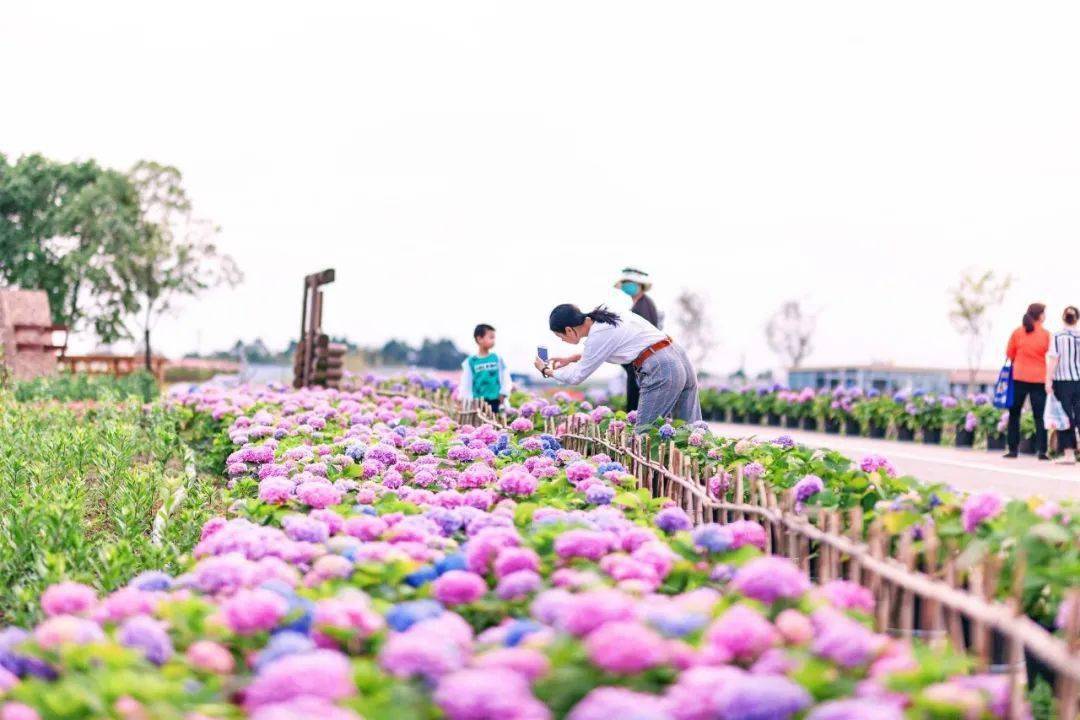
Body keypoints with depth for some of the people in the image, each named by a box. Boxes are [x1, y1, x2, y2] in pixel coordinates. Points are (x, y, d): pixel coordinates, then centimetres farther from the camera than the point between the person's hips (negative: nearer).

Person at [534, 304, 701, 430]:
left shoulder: (598, 335, -11)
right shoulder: (605, 319, 13)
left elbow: (577, 376, 1)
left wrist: (547, 371, 18)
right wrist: (572, 358, 30)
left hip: (660, 370, -9)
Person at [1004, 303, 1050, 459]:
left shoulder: (1017, 332, 0)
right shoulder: (1046, 334, -5)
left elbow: (1009, 354, 6)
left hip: (1019, 377, 1)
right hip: (1039, 379, -1)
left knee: (1014, 413, 12)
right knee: (1039, 416, 3)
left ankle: (1013, 449, 9)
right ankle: (1041, 450, -6)